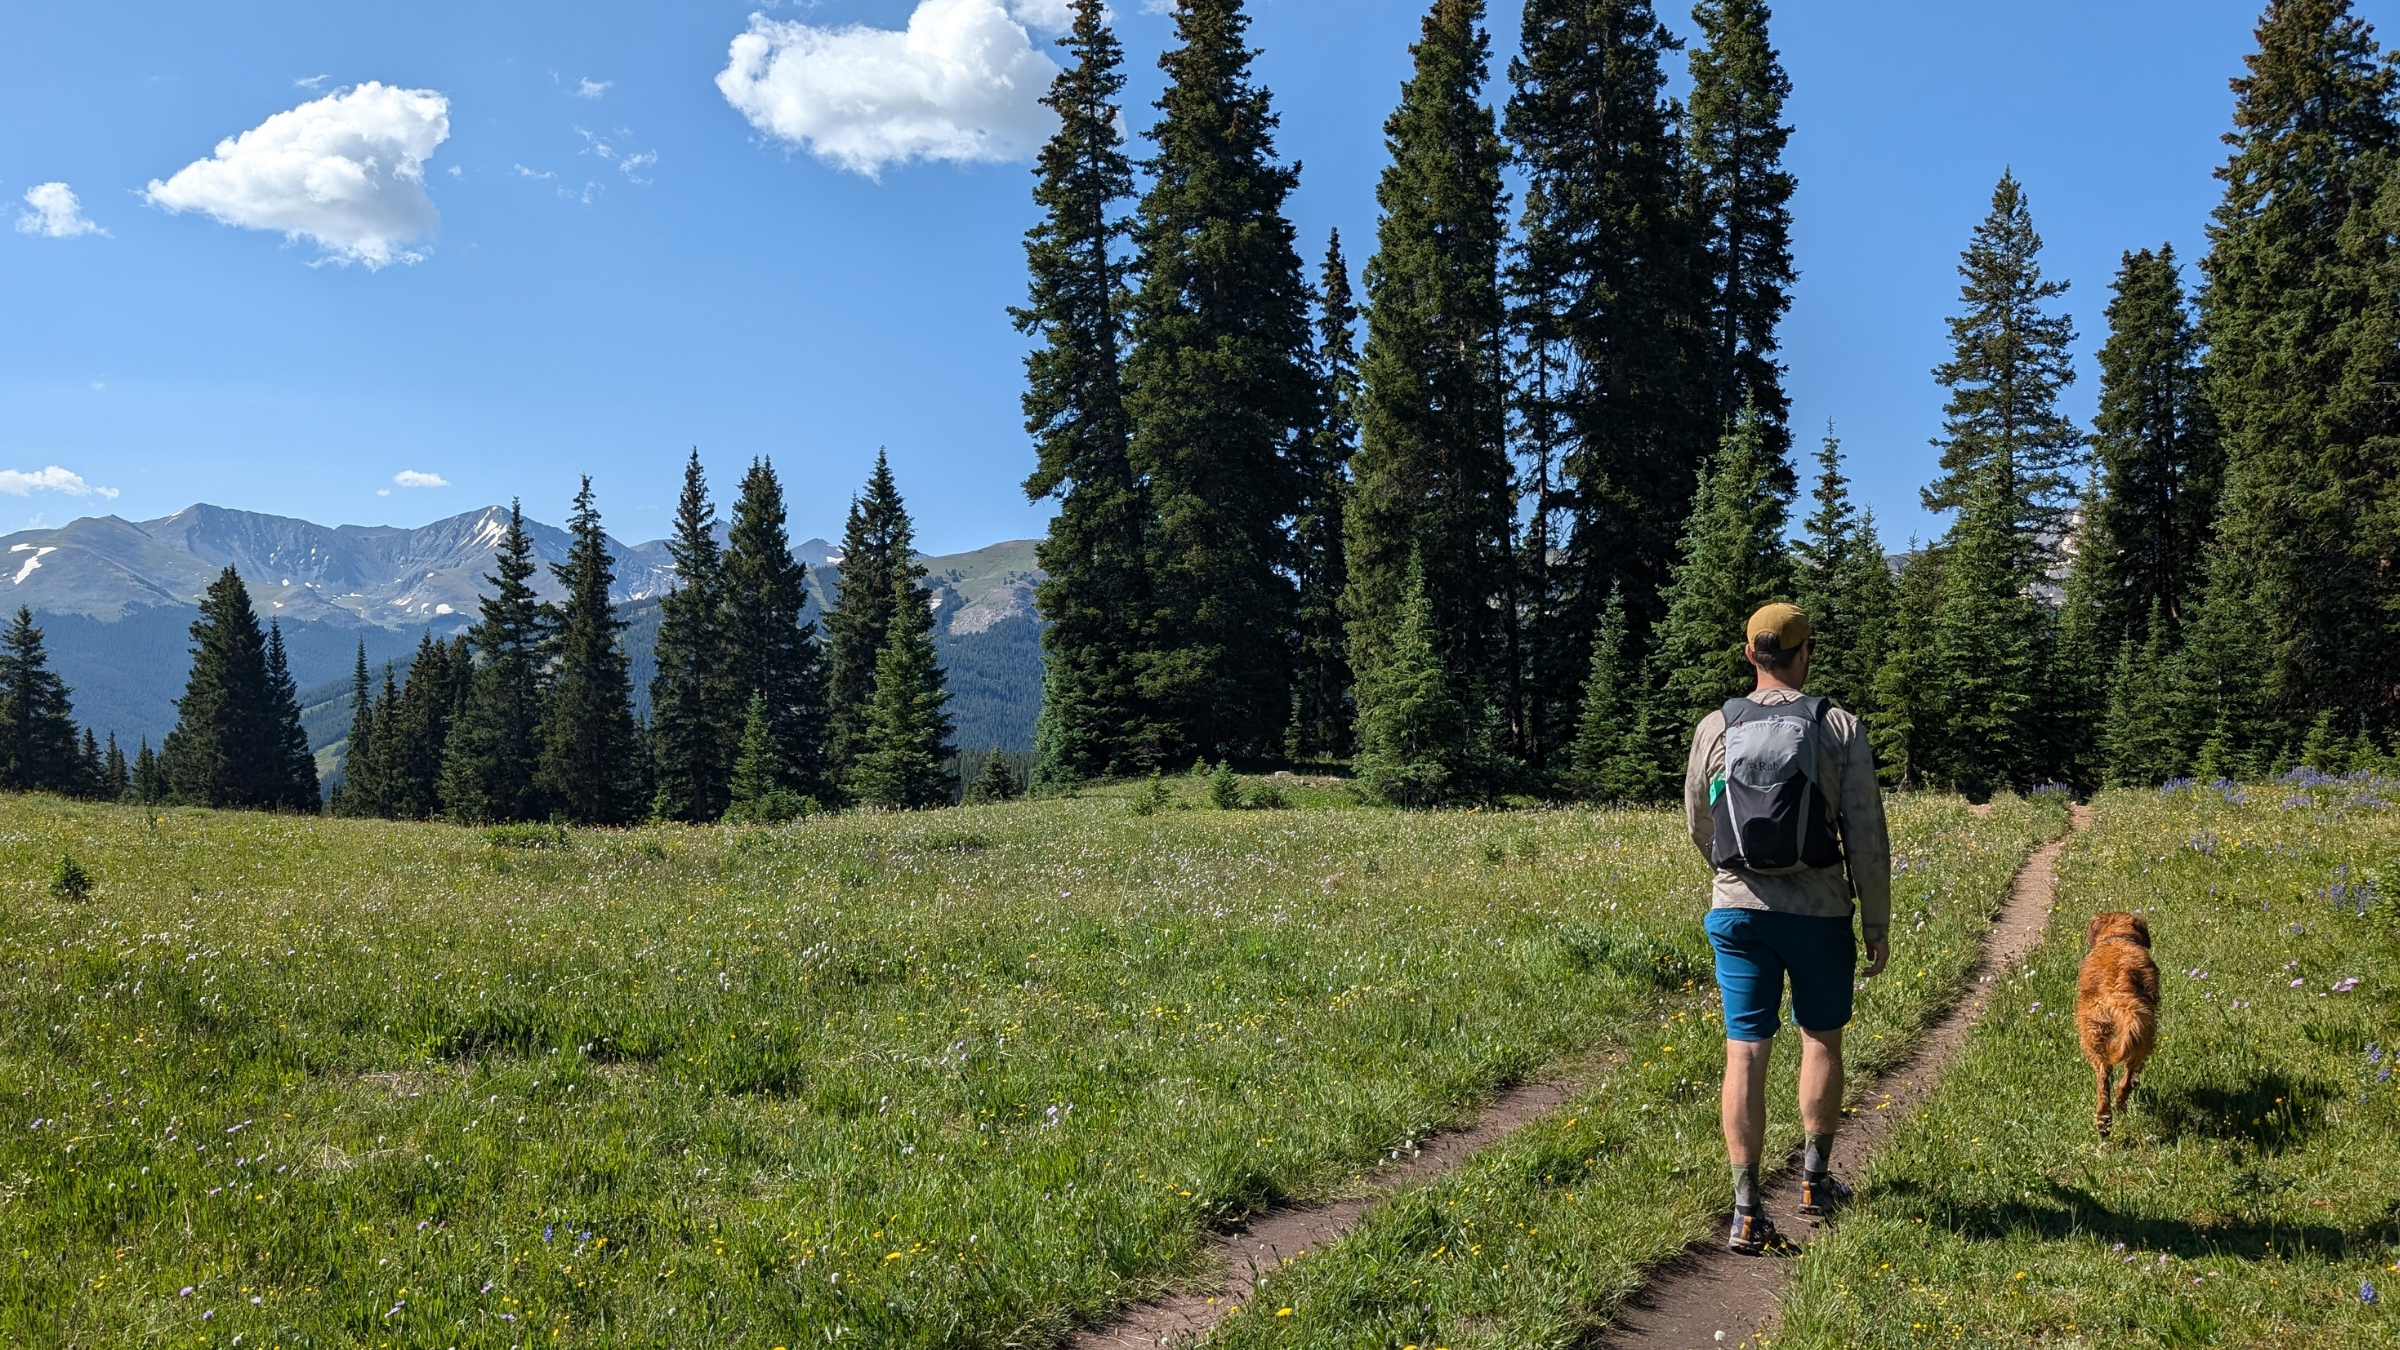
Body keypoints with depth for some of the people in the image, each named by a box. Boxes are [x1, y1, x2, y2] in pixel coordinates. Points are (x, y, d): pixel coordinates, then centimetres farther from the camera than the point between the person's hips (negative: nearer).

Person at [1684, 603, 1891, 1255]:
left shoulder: (1715, 729, 1)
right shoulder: (1840, 729, -6)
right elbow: (1867, 836, -6)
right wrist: (1877, 924, 4)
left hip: (1737, 909, 1)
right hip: (1819, 911, -1)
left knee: (1745, 1050, 1)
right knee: (1821, 1037, 20)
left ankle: (1747, 1211, -2)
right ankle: (1815, 1178, 32)